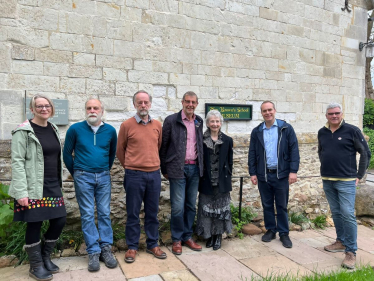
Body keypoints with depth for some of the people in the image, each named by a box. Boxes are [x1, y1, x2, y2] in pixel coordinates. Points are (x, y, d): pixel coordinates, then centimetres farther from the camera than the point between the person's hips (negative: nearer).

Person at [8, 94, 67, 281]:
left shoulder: (53, 129, 11)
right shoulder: (23, 131, -8)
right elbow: (17, 162, -13)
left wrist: (59, 182, 13)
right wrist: (21, 192, -19)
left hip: (53, 186, 6)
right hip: (33, 188, -6)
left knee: (59, 221, 7)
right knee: (34, 224, 3)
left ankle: (45, 257, 30)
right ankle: (36, 266, 22)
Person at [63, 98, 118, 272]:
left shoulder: (110, 130, 2)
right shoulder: (75, 129, -3)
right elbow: (67, 153, 6)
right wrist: (75, 173, 9)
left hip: (104, 176, 2)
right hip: (83, 177, -2)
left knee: (104, 213, 5)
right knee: (87, 215, 1)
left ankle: (106, 249, 14)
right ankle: (93, 252, 9)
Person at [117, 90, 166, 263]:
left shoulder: (157, 125, 7)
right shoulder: (127, 125, -3)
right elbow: (120, 150, 6)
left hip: (154, 174, 3)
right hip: (134, 176, -3)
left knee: (152, 212, 12)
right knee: (133, 213, 6)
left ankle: (153, 245, 26)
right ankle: (132, 247, 21)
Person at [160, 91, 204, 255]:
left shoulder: (199, 122, 10)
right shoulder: (171, 120, -5)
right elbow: (163, 146, -2)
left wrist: (200, 166, 10)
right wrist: (164, 169, 0)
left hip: (195, 168, 5)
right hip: (178, 169, -4)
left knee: (191, 205, 12)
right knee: (178, 206, -1)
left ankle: (187, 237, 26)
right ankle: (176, 240, 17)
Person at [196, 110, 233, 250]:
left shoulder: (227, 140, 4)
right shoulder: (201, 140, 0)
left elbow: (230, 161, 7)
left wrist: (228, 177, 4)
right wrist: (200, 176, -2)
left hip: (222, 181, 1)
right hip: (206, 181, -1)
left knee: (221, 208, 7)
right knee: (206, 208, 7)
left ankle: (218, 236, 20)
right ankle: (209, 235, 22)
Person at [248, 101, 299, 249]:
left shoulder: (286, 128, -1)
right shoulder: (256, 131, 6)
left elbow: (294, 150, -4)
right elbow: (252, 153, 7)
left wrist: (293, 171, -10)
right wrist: (252, 173, 1)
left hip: (281, 174, -2)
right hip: (263, 174, 2)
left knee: (282, 206, 7)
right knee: (267, 205, 12)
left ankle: (284, 233, 21)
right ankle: (270, 230, 28)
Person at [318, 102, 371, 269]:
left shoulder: (352, 131, -7)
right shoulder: (322, 132, 7)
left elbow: (366, 153, -3)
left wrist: (359, 175, -4)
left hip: (346, 181, -5)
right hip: (327, 181, 5)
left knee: (348, 214, -7)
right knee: (336, 213, 14)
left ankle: (351, 251, 2)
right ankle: (341, 242, 28)